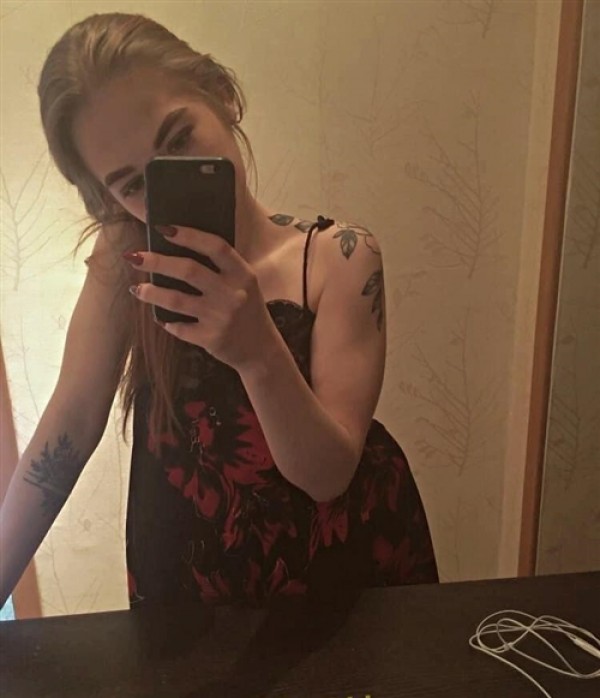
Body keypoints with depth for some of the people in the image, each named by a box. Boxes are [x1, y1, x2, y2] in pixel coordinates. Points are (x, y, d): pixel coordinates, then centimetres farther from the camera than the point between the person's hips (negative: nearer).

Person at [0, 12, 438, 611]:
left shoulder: (341, 257, -19)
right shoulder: (126, 262, -12)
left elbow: (327, 473, -22)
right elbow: (69, 425, -12)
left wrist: (257, 350, -39)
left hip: (339, 563, 0)